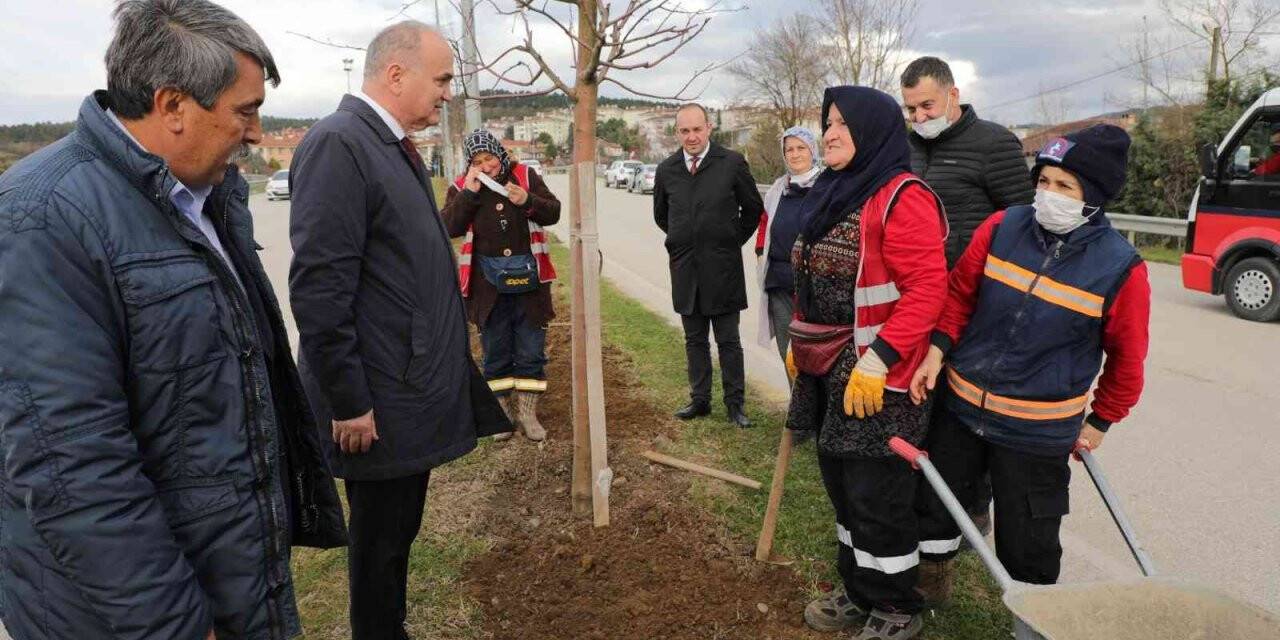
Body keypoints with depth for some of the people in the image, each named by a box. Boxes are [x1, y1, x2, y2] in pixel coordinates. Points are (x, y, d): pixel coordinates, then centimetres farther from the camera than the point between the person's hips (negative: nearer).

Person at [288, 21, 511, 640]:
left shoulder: (397, 146, 11)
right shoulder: (337, 144, -18)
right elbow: (318, 290, -22)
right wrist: (348, 402, -19)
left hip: (416, 390, 9)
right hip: (379, 404, -9)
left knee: (398, 534, 21)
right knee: (380, 542, 9)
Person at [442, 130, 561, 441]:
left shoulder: (525, 176, 1)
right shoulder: (461, 187, 2)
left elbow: (553, 213, -1)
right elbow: (448, 227, -10)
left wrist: (527, 200, -18)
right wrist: (470, 193, -17)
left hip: (527, 276, 0)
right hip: (488, 282, 0)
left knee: (531, 351, 6)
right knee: (496, 351, 10)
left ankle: (527, 413, 19)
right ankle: (503, 411, 24)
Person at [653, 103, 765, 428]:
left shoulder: (732, 163, -5)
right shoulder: (667, 169, 5)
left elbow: (753, 207, 5)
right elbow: (660, 214, 20)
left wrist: (734, 240, 6)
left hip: (723, 268, -3)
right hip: (685, 269, 4)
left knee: (728, 341, 3)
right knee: (695, 340, 13)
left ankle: (735, 403, 13)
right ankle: (700, 400, 23)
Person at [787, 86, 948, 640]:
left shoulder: (902, 198, -15)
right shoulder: (833, 194, 13)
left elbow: (927, 288, -22)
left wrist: (877, 361, -25)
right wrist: (799, 343, 19)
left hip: (877, 381, -9)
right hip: (827, 372, 9)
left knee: (878, 497, 3)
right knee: (843, 486, 18)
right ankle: (859, 592, 36)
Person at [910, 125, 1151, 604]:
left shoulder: (1121, 267, -12)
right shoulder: (1002, 228, -7)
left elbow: (1127, 357, 0)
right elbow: (960, 292, 5)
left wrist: (1100, 422, 6)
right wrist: (938, 350, -6)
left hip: (1037, 434, -3)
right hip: (960, 406, 3)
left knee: (1026, 547, 8)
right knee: (931, 506, 17)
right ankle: (932, 584, 44)